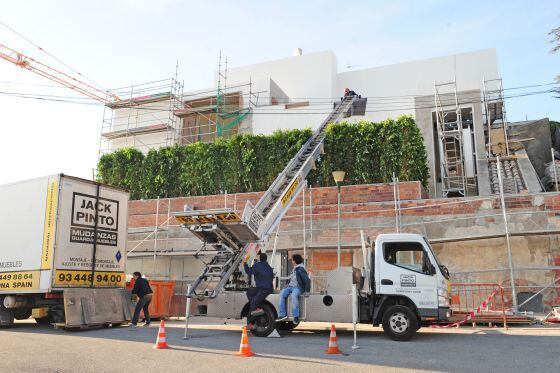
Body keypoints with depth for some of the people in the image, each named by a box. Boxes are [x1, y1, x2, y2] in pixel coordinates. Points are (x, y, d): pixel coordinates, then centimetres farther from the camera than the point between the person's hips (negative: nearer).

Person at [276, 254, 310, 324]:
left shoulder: (300, 270, -13)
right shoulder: (294, 269, 15)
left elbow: (307, 280, -17)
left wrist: (307, 292, -18)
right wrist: (288, 284, 14)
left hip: (298, 287, -8)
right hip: (291, 286, 8)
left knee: (294, 295, -38)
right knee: (282, 293, -18)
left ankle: (296, 316, -32)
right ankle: (283, 315, -18)